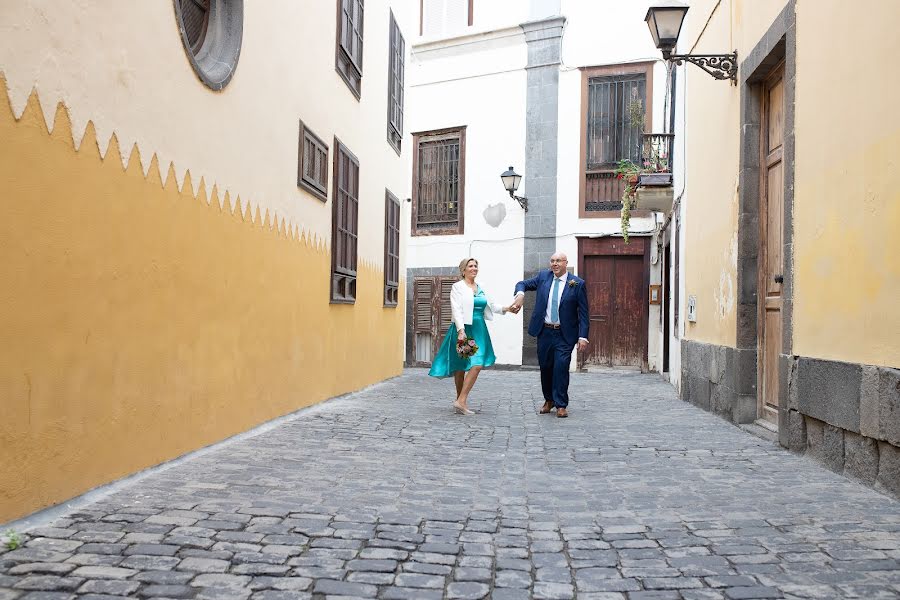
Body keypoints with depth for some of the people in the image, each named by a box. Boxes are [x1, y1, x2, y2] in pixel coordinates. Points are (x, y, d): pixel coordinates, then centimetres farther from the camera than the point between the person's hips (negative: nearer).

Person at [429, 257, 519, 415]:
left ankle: (460, 401, 0)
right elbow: (456, 310, -13)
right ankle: (461, 401, 1)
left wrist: (505, 309, 11)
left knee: (478, 364, -4)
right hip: (463, 329, -6)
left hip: (479, 330, 6)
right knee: (460, 367, -5)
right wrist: (461, 330, -23)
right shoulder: (458, 287, -4)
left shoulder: (480, 288, 15)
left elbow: (490, 306, 25)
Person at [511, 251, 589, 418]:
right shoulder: (543, 277, 5)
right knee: (545, 367, 11)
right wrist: (520, 294, -16)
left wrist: (583, 336, -12)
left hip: (564, 335, -3)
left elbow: (583, 312, -5)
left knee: (561, 367, -10)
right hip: (544, 331, 3)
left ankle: (561, 405, 2)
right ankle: (549, 400, 30)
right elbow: (523, 284, 9)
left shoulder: (577, 284, -5)